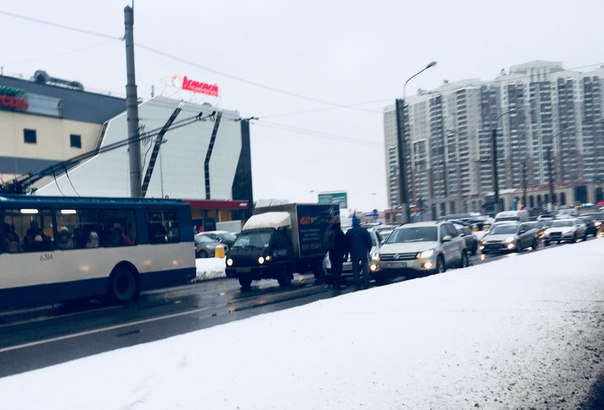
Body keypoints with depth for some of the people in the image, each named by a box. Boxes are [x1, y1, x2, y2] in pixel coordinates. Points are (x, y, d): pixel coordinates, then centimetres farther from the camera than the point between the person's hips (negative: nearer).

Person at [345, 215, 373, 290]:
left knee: (356, 272, 7)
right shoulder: (364, 231, -3)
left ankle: (358, 287, 4)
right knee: (365, 271, 6)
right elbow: (369, 242, -2)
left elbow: (346, 244, 6)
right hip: (364, 254, -1)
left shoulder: (349, 232, 2)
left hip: (354, 255, 1)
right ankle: (366, 286, 1)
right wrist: (368, 250, 12)